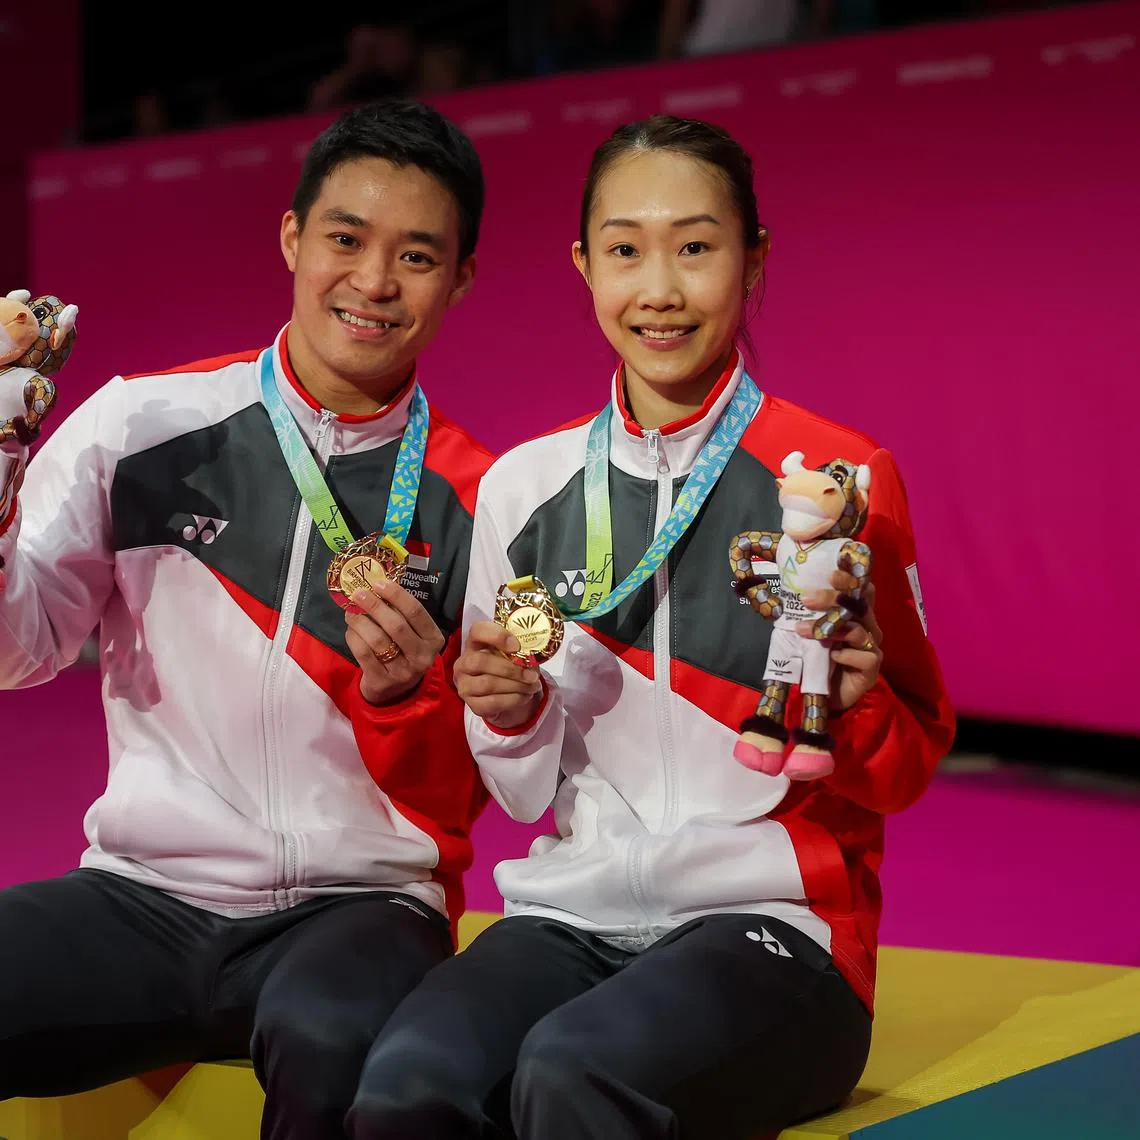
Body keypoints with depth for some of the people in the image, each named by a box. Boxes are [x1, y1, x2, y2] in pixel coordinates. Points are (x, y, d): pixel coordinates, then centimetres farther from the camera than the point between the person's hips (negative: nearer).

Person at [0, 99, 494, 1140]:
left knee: (335, 1046, -34)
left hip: (359, 905, 0)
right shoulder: (143, 424, 4)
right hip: (143, 892, 1)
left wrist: (404, 695, -16)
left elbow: (458, 802, 5)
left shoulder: (475, 501, 2)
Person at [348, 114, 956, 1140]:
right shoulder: (524, 486, 7)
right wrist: (512, 714, -8)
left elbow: (908, 775, 6)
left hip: (766, 922, -3)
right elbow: (531, 791, 13)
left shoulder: (841, 477, -2)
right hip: (572, 913, 3)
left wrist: (861, 703, -16)